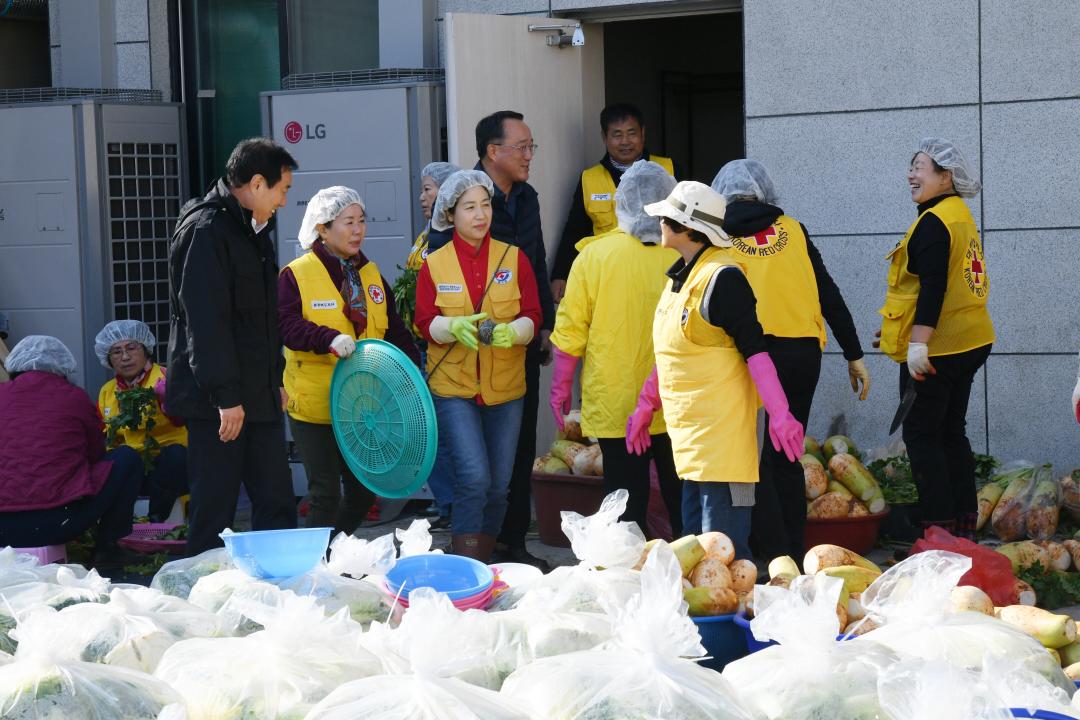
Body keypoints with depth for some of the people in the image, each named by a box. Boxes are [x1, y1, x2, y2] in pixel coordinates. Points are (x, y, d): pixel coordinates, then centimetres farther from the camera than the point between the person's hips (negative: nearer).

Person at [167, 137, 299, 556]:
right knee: (214, 511, -4)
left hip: (258, 396, 9)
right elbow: (205, 321, -21)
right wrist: (226, 395, -23)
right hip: (218, 401, -9)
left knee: (277, 504, 9)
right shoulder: (205, 231, -14)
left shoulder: (254, 231, 17)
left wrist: (275, 379, 20)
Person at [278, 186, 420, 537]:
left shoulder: (371, 274, 11)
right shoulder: (295, 275, -8)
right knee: (325, 492, -4)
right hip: (314, 404, -6)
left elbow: (394, 330, 12)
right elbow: (287, 326, -20)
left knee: (364, 490, 10)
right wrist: (330, 338, -34)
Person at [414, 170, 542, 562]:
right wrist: (456, 327, -22)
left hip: (505, 386, 2)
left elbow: (532, 318, 0)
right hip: (454, 385, -2)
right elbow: (425, 323, -1)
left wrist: (509, 332, -22)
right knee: (474, 477, -15)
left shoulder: (514, 258, 4)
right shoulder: (434, 265, 2)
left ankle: (486, 563, 23)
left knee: (499, 483, 7)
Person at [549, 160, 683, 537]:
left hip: (614, 404, -1)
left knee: (626, 503, 5)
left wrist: (561, 385, 9)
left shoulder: (595, 254, -7)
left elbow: (571, 329, -3)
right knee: (681, 496, 13)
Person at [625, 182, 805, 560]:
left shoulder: (722, 278, -15)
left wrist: (779, 415, -21)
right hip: (691, 435, 10)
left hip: (722, 433, -10)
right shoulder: (681, 276, 14)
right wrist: (645, 405, 25)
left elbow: (754, 350, -17)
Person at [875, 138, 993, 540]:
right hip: (968, 341, 10)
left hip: (936, 349, -10)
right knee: (951, 432, 15)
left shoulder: (933, 222, -15)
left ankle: (940, 526, -5)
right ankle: (965, 524, 17)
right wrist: (898, 328, 25)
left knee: (921, 434, -4)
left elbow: (932, 287, -23)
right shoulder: (959, 214, 16)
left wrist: (918, 343, -24)